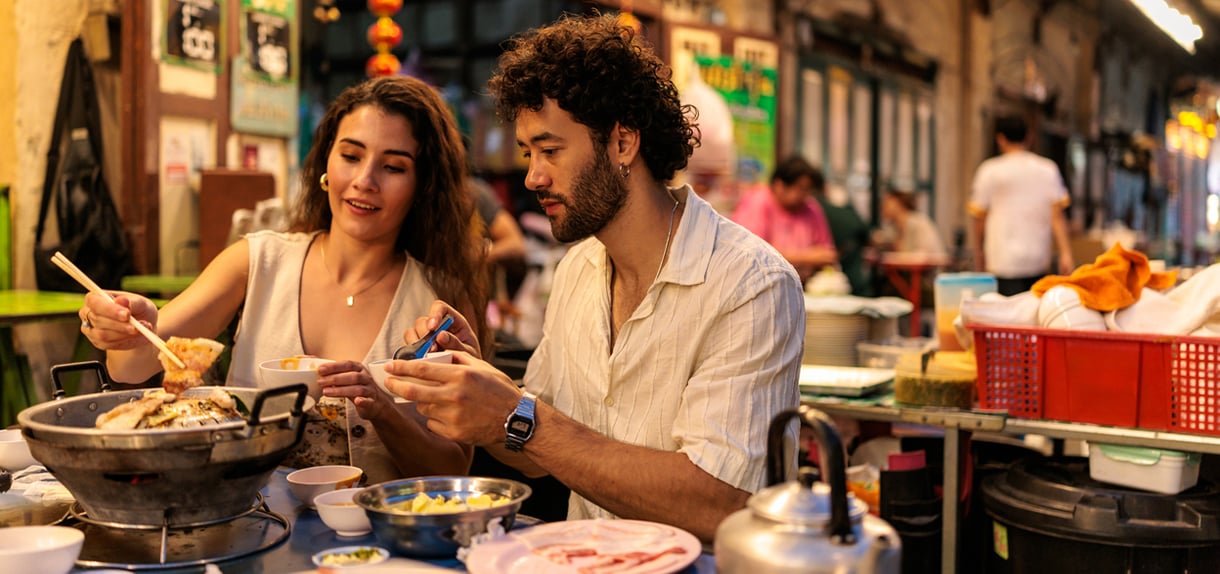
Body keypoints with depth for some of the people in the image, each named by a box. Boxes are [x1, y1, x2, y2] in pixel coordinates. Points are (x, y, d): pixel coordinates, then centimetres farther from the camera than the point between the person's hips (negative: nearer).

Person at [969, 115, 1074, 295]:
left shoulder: (990, 170, -2)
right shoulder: (1048, 169, 6)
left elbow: (980, 215, 1)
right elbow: (1057, 215, 0)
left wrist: (978, 253, 13)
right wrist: (1065, 253, -3)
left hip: (1005, 260, -4)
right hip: (1039, 261, 4)